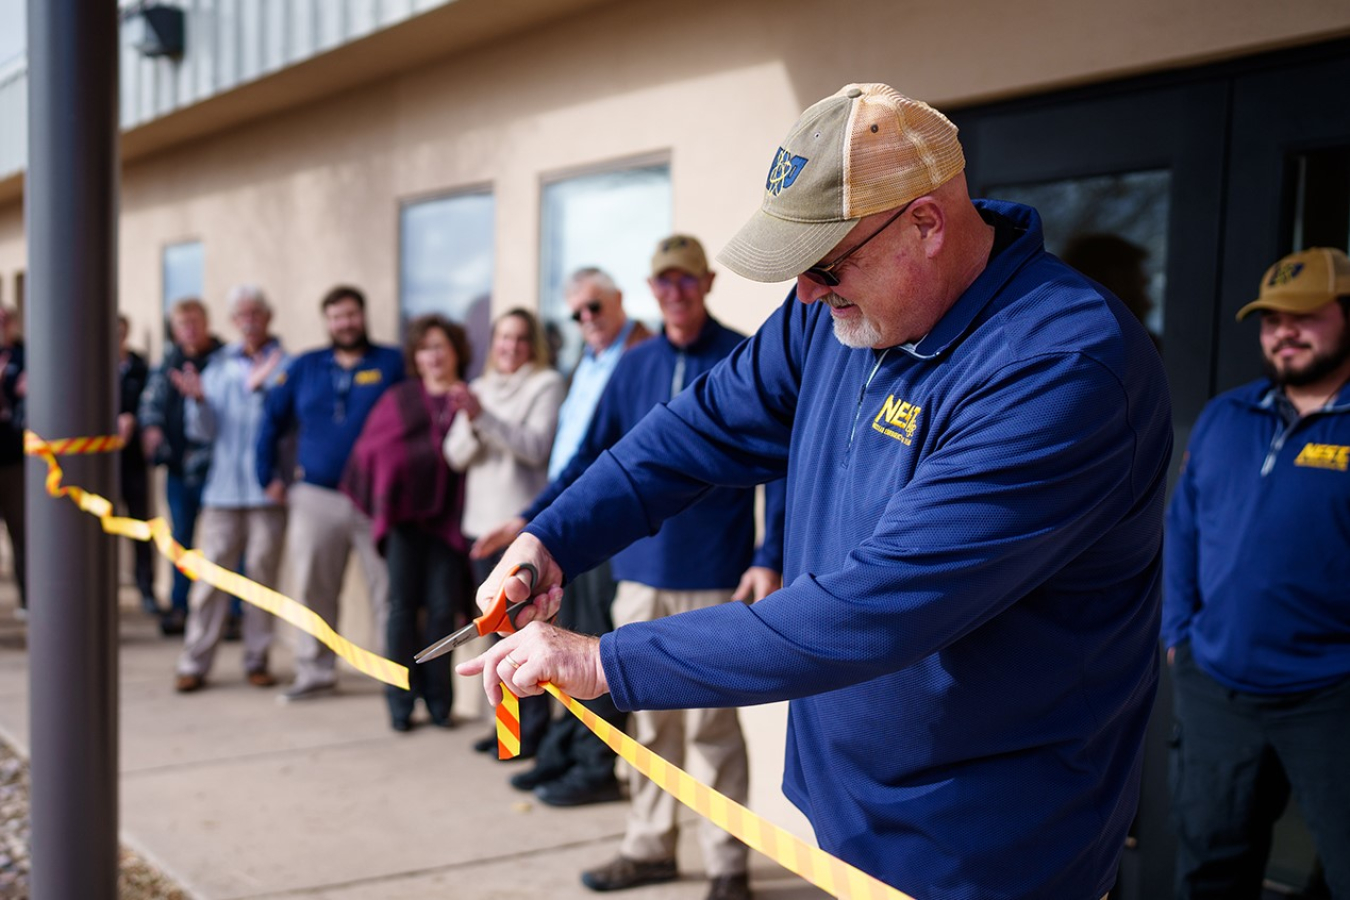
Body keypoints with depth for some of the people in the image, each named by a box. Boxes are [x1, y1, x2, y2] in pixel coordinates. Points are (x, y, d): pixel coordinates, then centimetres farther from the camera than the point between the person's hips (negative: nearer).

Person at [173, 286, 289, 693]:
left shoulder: (285, 364, 1)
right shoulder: (219, 365, 13)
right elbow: (204, 430, 8)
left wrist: (261, 386, -25)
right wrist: (199, 399, -10)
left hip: (267, 489, -2)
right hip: (223, 487, 3)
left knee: (262, 572, 3)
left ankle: (257, 660, 14)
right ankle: (194, 663, 5)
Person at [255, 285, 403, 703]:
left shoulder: (393, 364, 0)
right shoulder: (304, 367, 12)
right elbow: (272, 419, 15)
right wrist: (270, 476, 9)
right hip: (315, 498, 3)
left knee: (387, 590, -1)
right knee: (312, 589, 8)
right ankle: (315, 672, 20)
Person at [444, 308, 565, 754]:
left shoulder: (547, 384, -1)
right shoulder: (480, 387, 17)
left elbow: (536, 446, -13)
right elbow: (456, 456, 10)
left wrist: (483, 415, -19)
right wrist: (469, 422, -10)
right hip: (482, 521, 6)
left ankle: (534, 729, -1)